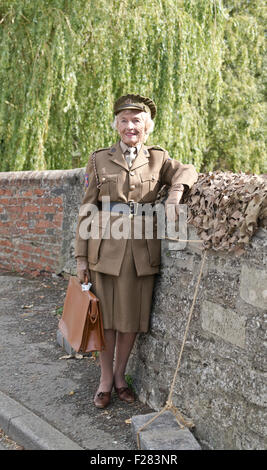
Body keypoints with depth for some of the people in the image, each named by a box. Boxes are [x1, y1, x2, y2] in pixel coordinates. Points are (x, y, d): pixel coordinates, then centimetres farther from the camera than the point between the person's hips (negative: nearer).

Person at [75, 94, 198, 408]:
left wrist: (176, 191, -27)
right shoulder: (99, 160, 3)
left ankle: (120, 374, 30)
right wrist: (81, 256, 0)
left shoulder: (158, 159, 7)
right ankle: (105, 379, 25)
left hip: (143, 249, 1)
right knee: (107, 316, 7)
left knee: (132, 317, 9)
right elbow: (87, 209, 3)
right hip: (107, 247, -1)